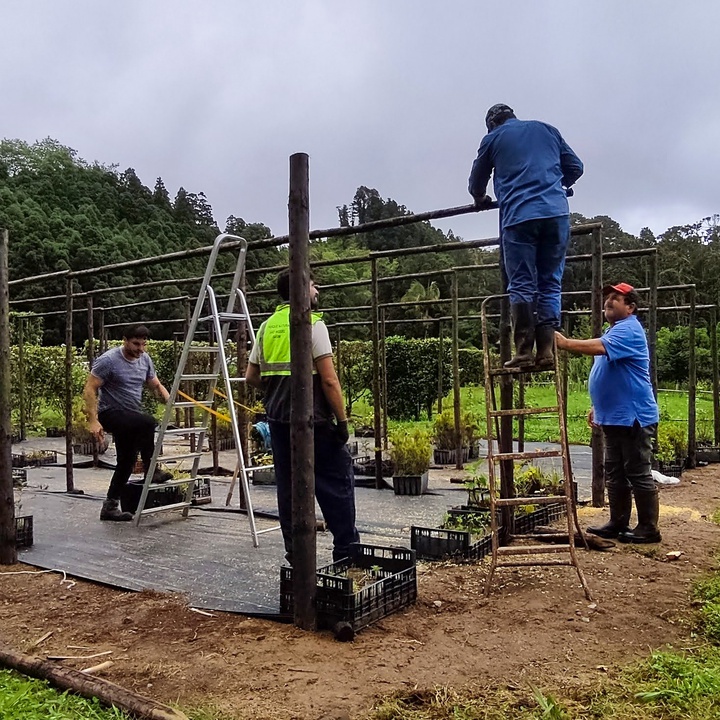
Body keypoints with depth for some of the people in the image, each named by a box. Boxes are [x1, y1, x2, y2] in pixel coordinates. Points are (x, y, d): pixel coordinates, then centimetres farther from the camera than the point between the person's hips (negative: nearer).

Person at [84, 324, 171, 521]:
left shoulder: (145, 359, 4)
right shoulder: (109, 360, -17)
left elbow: (156, 385, 12)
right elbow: (89, 390, -17)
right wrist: (93, 420, -26)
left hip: (130, 416, 8)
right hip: (111, 414, -8)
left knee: (127, 461, 11)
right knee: (147, 422, -33)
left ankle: (110, 506, 21)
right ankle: (151, 469, -17)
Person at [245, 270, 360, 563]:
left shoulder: (267, 326, 11)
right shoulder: (312, 324, -8)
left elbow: (251, 376, 13)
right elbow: (329, 380, -14)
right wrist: (342, 419, -9)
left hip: (278, 418, 7)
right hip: (313, 420, -7)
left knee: (288, 484, 11)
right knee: (337, 482, 4)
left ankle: (295, 554, 18)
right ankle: (346, 550, 7)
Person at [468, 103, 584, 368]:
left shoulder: (492, 139, 16)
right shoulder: (547, 129, 23)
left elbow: (476, 184, 26)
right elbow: (575, 167, 24)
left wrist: (481, 200, 47)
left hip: (519, 217, -2)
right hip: (556, 214, 3)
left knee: (521, 286, -1)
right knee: (550, 283, 6)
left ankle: (524, 352, -7)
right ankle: (546, 351, -1)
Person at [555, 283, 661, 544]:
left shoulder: (629, 330, -12)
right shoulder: (615, 330, 20)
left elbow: (600, 347, -33)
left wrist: (565, 343, -33)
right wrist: (597, 407, 22)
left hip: (633, 416, -11)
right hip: (614, 416, 11)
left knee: (639, 474, -2)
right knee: (615, 474, 14)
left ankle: (648, 528, 7)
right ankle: (618, 523, 23)